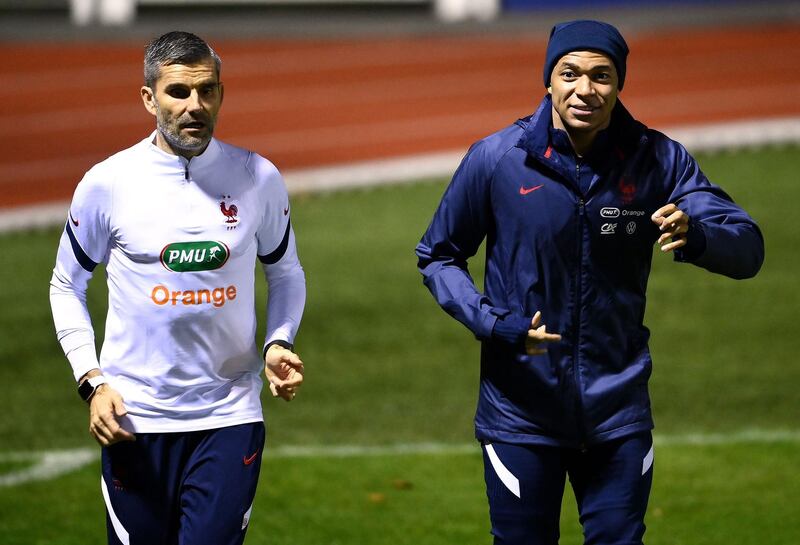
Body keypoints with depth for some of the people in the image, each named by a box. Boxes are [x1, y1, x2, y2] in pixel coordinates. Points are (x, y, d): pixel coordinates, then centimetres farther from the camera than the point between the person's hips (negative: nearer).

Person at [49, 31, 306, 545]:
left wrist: (278, 344, -3)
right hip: (134, 418, 0)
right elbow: (67, 286, 7)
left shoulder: (258, 179, 0)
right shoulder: (107, 183, -4)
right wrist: (91, 380, -3)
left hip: (230, 414, 1)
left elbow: (286, 272, 16)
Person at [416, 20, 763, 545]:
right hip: (521, 410, -1)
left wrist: (694, 236, -36)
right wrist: (494, 324, -15)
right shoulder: (495, 158, -9)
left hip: (618, 409, 1)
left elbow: (748, 248, -13)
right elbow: (437, 256, 3)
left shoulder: (658, 160, -6)